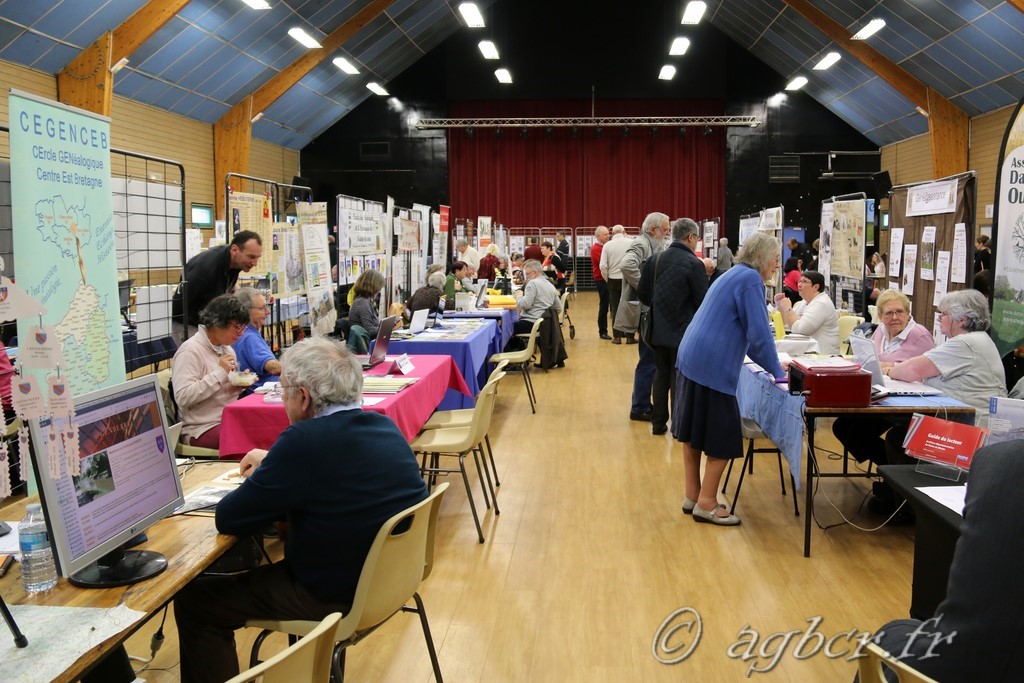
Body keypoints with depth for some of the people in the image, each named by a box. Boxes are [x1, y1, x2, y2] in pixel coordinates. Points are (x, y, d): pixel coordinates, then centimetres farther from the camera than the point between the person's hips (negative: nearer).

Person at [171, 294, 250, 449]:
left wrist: (240, 384, 2)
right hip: (202, 429, -8)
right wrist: (220, 373, -21)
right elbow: (182, 398, -22)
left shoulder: (226, 348, 15)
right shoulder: (190, 351, -12)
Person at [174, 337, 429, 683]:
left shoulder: (305, 440, -26)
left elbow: (228, 519, -17)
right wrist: (274, 464, 18)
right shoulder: (385, 426, -3)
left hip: (336, 597, -8)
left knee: (192, 600, 6)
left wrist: (258, 481, 3)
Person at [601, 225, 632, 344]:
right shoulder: (631, 242, -7)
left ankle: (617, 336, 8)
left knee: (615, 308, 8)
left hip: (614, 280, 0)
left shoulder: (607, 245, -4)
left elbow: (603, 266, -7)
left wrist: (607, 279, 8)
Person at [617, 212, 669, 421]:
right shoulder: (641, 244, -14)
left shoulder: (651, 246, 16)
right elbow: (627, 265, -33)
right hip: (644, 311, -10)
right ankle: (639, 409, 4)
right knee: (648, 361, -4)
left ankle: (643, 403, 25)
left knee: (651, 359, 15)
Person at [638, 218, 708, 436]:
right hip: (683, 332, -5)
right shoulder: (694, 264, -16)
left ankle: (658, 423, 21)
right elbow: (702, 302, -12)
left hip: (658, 330, 5)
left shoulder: (655, 260, -1)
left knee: (661, 375, 15)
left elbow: (643, 294, 5)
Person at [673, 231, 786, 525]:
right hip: (713, 367, -10)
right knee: (723, 438, 0)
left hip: (690, 359, 10)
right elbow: (759, 333, -15)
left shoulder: (734, 274, 20)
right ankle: (706, 504, 7)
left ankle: (692, 496, 24)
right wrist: (778, 372, -5)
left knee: (693, 433, 14)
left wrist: (768, 362, 25)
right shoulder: (750, 279, -10)